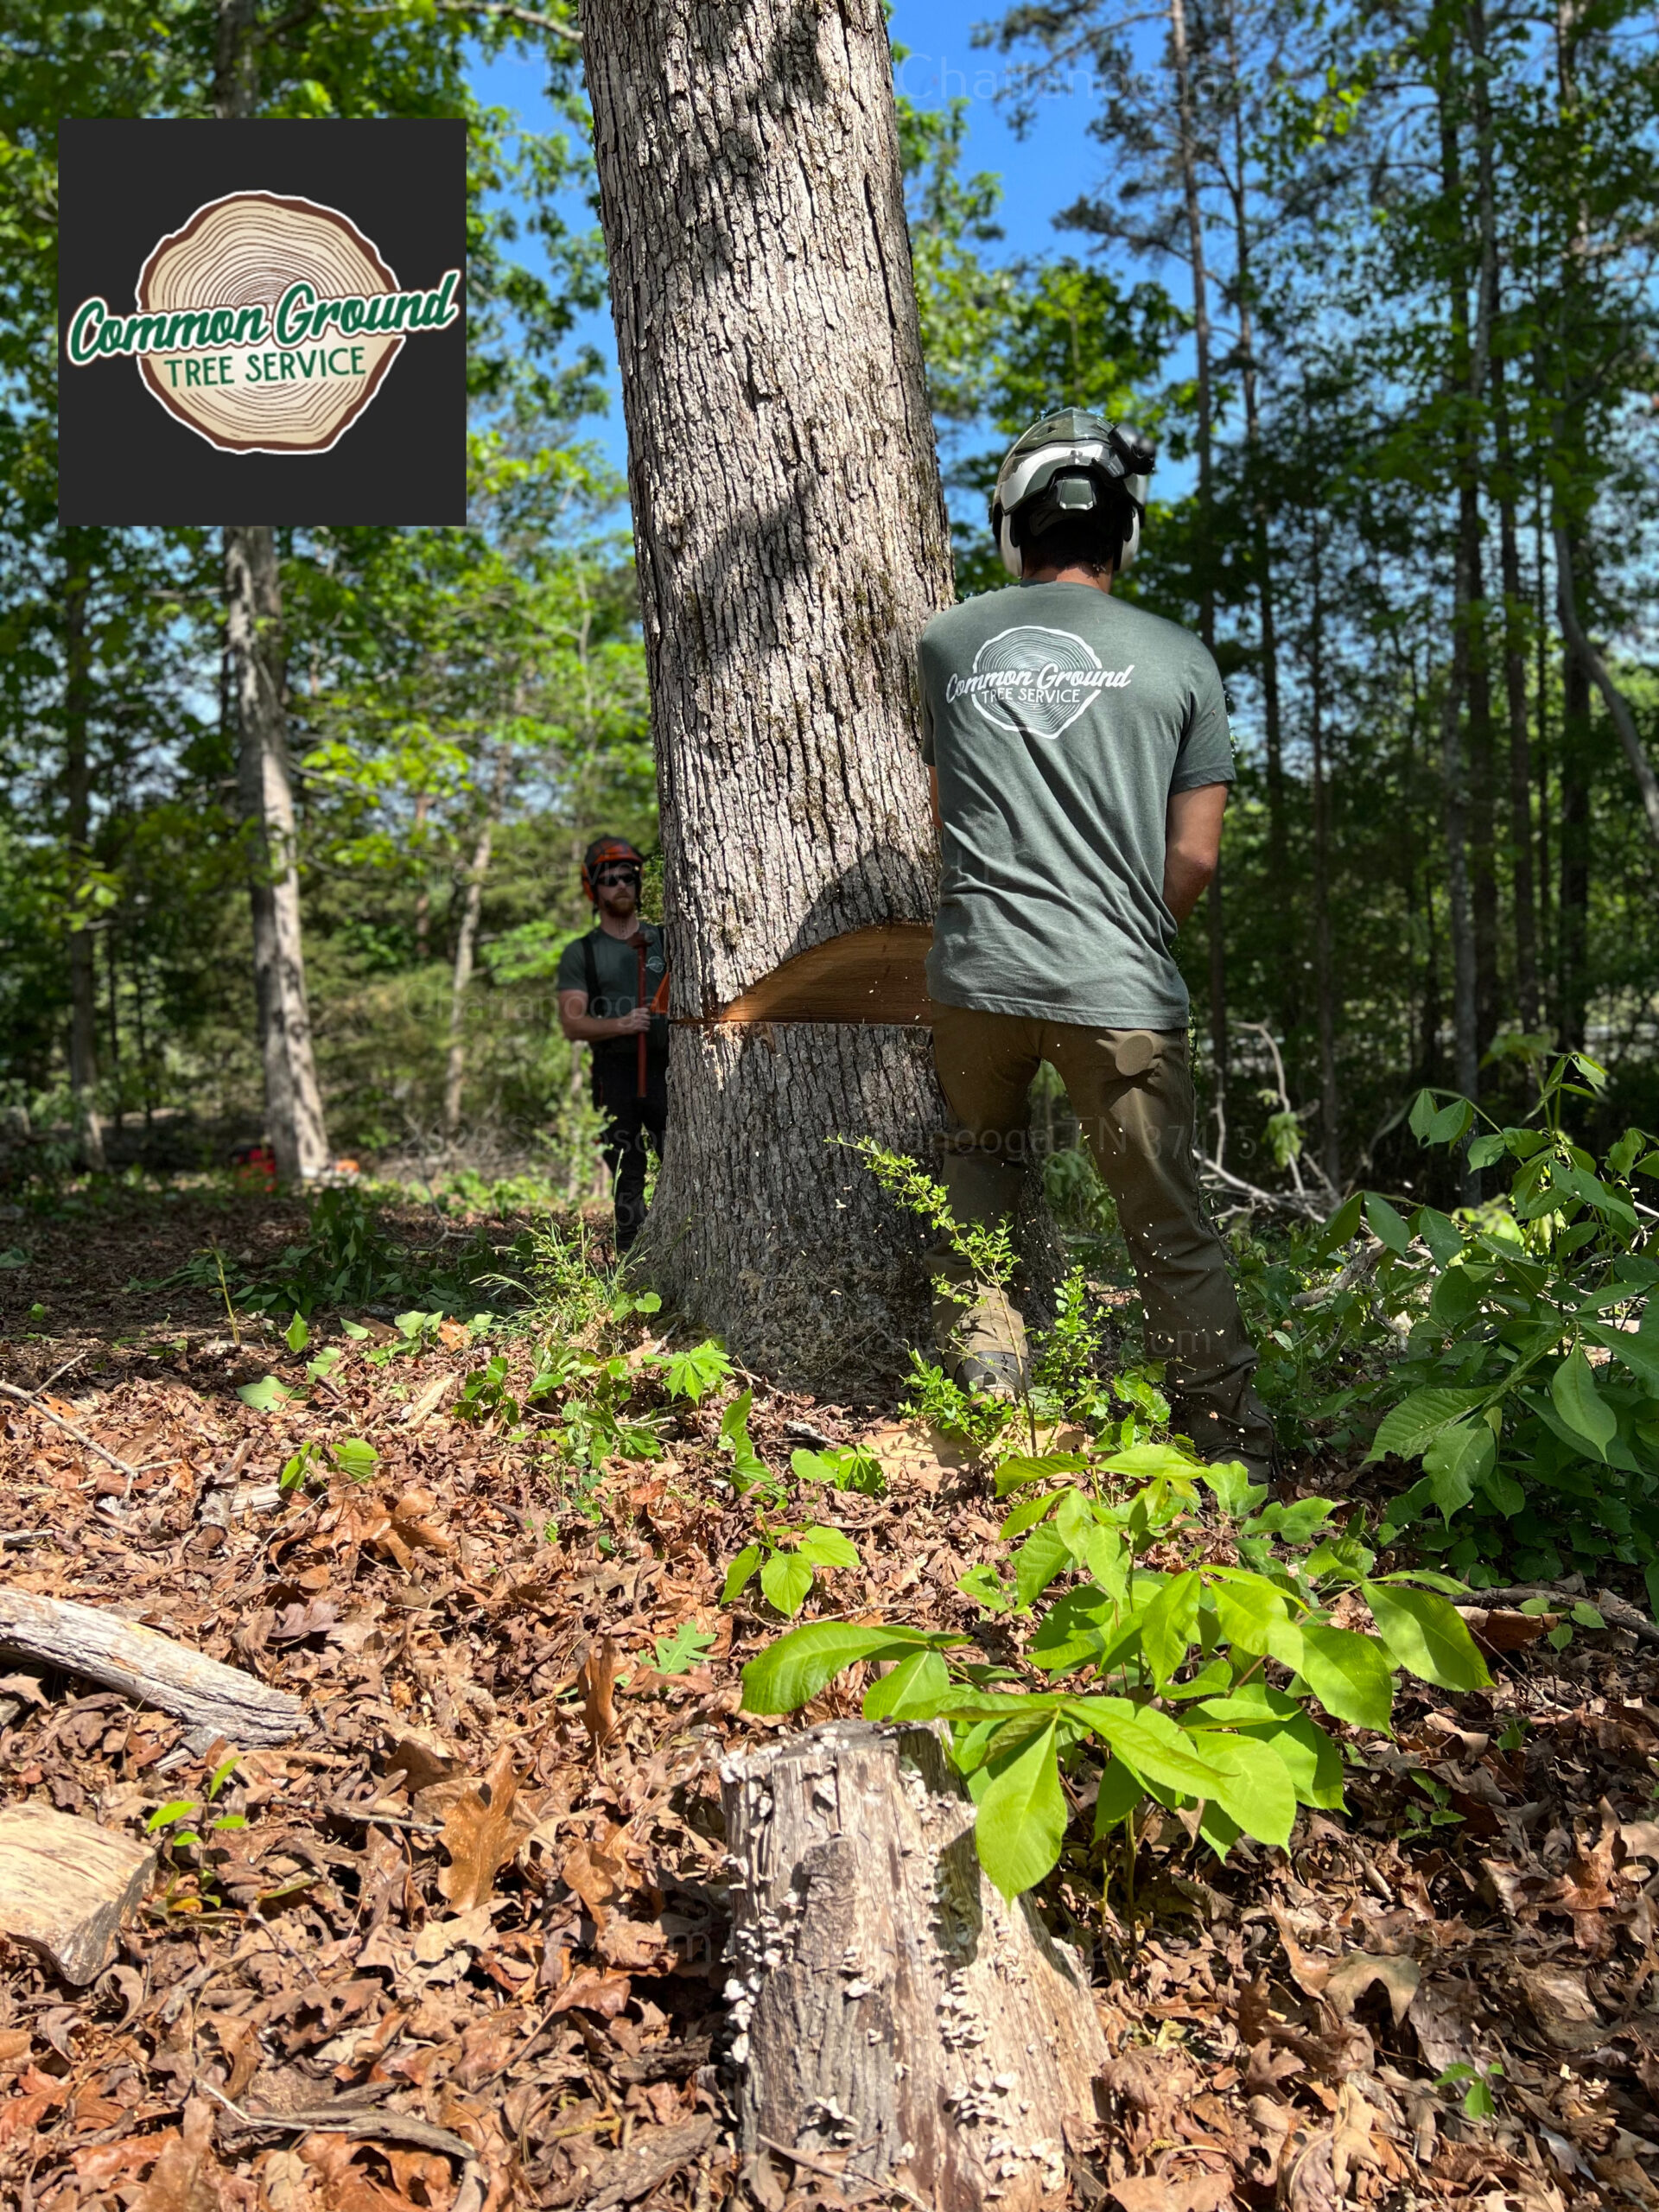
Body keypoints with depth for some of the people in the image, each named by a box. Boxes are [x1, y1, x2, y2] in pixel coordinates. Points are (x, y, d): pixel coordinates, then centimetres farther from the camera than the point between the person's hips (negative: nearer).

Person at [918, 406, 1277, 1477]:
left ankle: (984, 1385, 21)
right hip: (1121, 992, -1)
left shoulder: (949, 642, 9)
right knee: (1174, 1231, 8)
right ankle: (1235, 1442, 12)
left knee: (980, 1179, 25)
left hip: (974, 976, 2)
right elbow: (1194, 858, 4)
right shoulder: (1180, 661, 3)